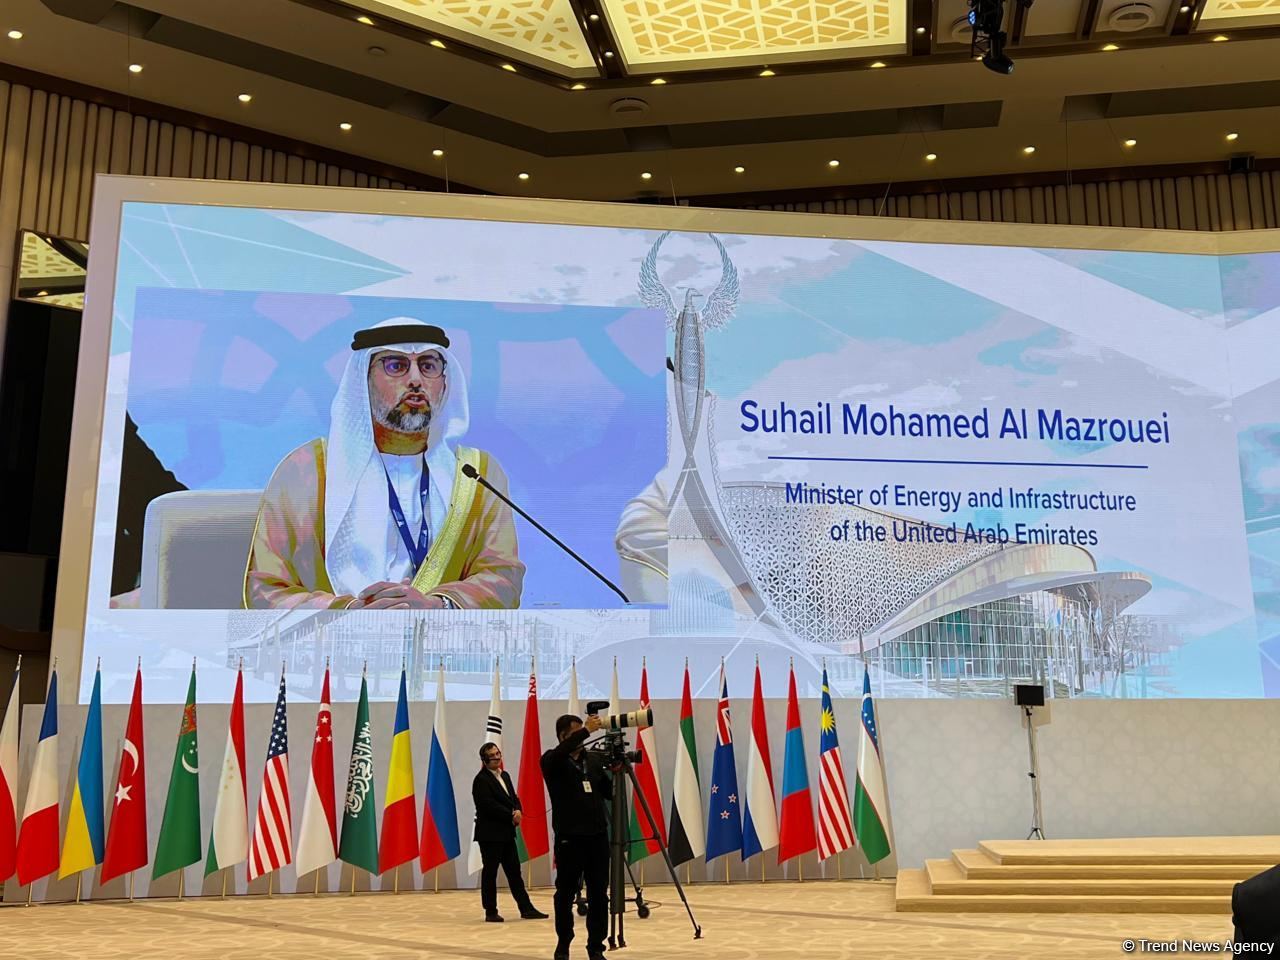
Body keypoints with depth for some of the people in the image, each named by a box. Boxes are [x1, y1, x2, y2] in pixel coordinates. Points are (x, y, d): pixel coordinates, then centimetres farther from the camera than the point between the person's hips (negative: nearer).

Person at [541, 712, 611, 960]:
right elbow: (560, 753, -27)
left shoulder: (594, 759, 11)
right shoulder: (552, 761, -3)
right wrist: (586, 731, -33)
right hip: (569, 838, -3)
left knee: (599, 895, 4)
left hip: (597, 835, 4)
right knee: (566, 894, 6)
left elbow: (609, 793, 10)